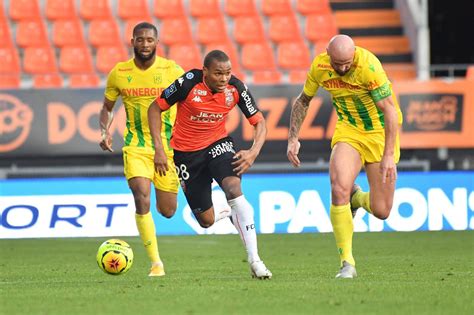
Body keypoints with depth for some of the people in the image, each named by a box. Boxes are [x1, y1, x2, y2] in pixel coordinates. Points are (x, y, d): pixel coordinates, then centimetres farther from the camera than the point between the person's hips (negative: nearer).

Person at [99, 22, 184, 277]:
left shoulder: (172, 70, -6)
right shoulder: (119, 73, -1)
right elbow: (107, 107, 14)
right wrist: (105, 131, -5)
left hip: (168, 146, 0)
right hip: (136, 146, 0)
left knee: (167, 211, 6)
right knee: (142, 200, -21)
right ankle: (156, 263, -13)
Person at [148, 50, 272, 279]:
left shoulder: (236, 88, -14)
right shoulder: (188, 83, -22)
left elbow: (259, 122, -5)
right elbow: (155, 108, -10)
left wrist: (254, 152, -23)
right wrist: (159, 149, -17)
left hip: (218, 144, 1)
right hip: (187, 152, -1)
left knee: (234, 189, -29)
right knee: (207, 221, 0)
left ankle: (254, 259, -26)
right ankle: (229, 214, 41)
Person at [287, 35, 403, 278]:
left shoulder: (368, 66, -27)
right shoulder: (319, 66, -11)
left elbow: (390, 110, -27)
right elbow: (303, 101, 8)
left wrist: (389, 155, -32)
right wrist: (293, 139, 1)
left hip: (380, 131, -3)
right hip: (348, 130, 3)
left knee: (381, 211, -3)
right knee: (339, 189, -23)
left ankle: (356, 198, 34)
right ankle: (347, 263, -13)